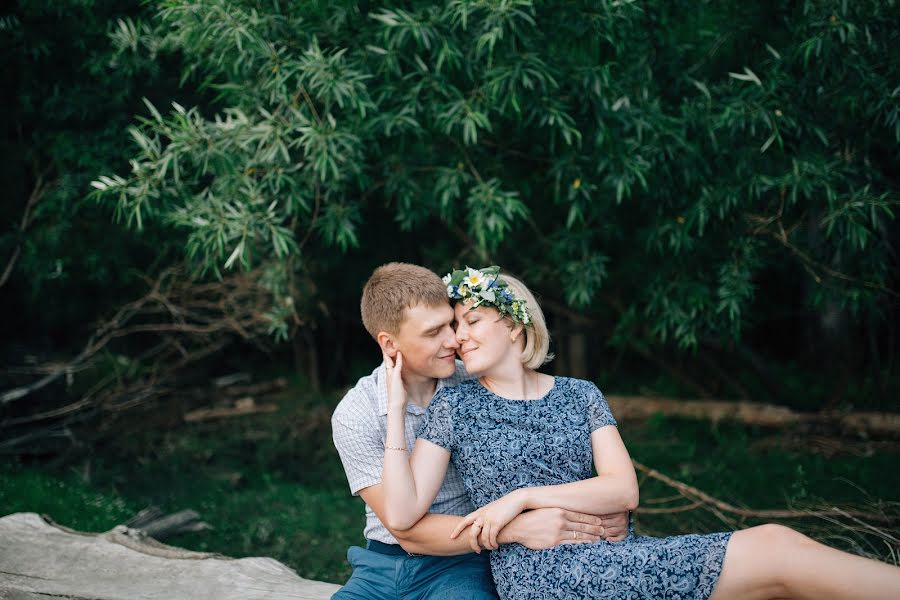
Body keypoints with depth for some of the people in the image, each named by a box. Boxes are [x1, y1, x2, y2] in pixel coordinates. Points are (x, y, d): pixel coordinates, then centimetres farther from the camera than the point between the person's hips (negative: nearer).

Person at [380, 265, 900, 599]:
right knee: (775, 550, -18)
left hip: (607, 553, 5)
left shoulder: (580, 396, 15)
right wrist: (396, 407, -7)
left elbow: (624, 490, 1)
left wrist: (523, 496, -8)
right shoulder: (455, 407, 7)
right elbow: (402, 514, -4)